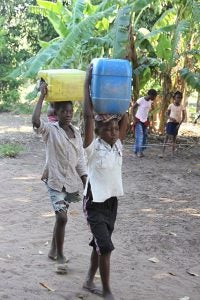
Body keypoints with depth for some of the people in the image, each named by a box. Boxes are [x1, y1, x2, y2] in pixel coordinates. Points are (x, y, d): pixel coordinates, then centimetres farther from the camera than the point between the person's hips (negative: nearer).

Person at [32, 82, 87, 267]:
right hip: (56, 181, -6)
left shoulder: (75, 132, 7)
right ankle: (60, 255, 2)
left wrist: (86, 182, 7)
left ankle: (53, 251, 31)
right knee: (62, 217, -13)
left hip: (71, 181, 6)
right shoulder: (50, 130, -9)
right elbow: (35, 121, -32)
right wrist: (42, 96, -28)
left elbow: (80, 159, 11)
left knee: (61, 217, 16)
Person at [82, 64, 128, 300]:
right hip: (95, 203, -6)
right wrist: (87, 82, -22)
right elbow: (88, 116, -23)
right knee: (106, 247, -7)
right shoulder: (93, 148, -15)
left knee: (99, 244, 17)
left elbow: (125, 116, 3)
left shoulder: (117, 145, 1)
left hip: (112, 201, 6)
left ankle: (89, 281, 33)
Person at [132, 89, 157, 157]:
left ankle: (141, 151, 15)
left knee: (144, 136, 7)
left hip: (145, 121, 7)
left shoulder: (150, 101, 3)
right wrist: (134, 119, -15)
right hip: (138, 121, -7)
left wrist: (147, 119, 12)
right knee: (139, 136, -12)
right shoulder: (141, 100, -18)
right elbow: (133, 108, -12)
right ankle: (137, 151, -8)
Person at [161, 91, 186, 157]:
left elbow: (183, 116, 2)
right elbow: (167, 114, 2)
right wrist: (171, 118, -18)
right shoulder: (171, 105, -6)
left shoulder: (181, 107, -2)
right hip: (170, 122, -2)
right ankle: (163, 152, -12)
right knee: (167, 136, -10)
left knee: (174, 137, 8)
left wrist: (180, 124, -8)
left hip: (177, 123, 2)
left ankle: (173, 153, 15)